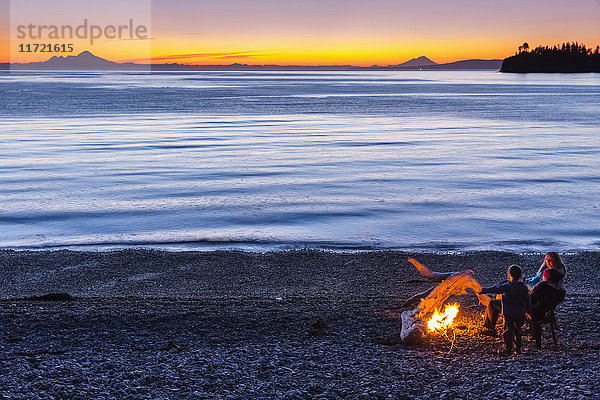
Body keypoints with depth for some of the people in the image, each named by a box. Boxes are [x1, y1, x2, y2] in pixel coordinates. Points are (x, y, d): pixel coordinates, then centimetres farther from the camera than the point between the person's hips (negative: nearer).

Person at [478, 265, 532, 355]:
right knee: (517, 330, 18)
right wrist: (529, 312, 16)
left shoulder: (507, 287, -17)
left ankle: (508, 350, 3)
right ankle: (518, 348, 24)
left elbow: (495, 289, -12)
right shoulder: (524, 287, 0)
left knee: (507, 331, 2)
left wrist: (483, 291, -2)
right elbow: (528, 301, 6)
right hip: (520, 314, 6)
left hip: (509, 314, -6)